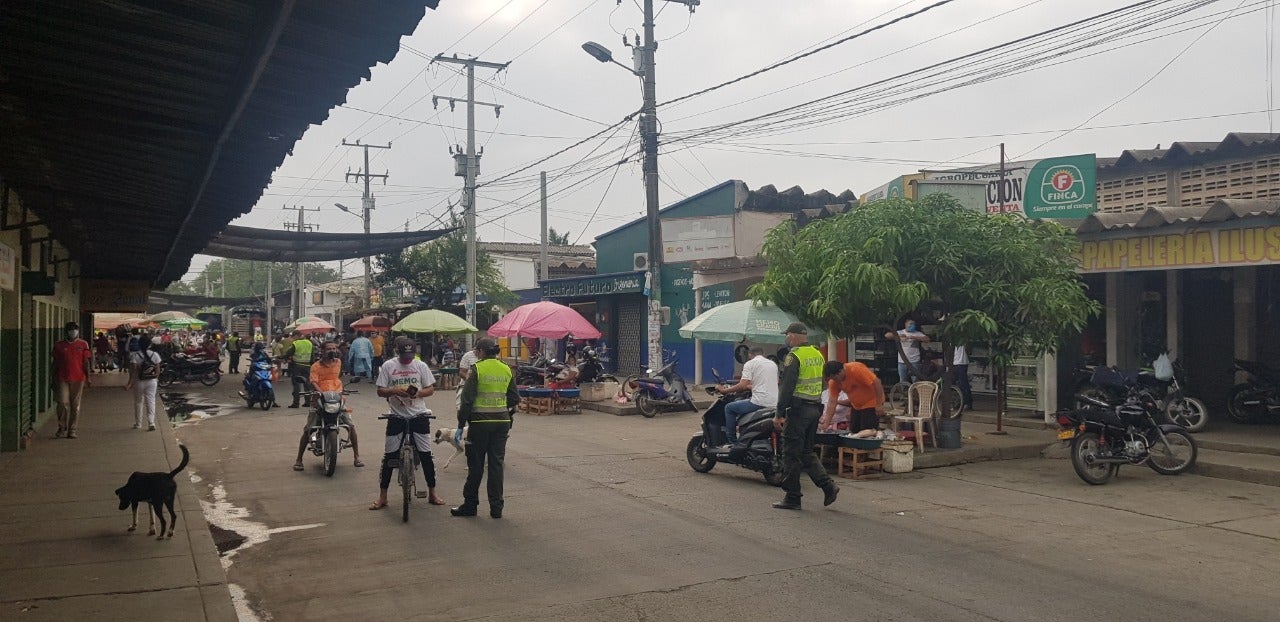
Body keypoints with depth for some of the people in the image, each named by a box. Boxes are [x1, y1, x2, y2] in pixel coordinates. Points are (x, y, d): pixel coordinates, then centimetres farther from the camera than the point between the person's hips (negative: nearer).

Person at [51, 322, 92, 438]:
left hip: (78, 378, 0)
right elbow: (55, 363, 12)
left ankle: (72, 430, 9)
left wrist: (88, 378, -1)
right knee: (63, 403, -5)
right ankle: (62, 429, 7)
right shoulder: (59, 345, 8)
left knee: (75, 405, 2)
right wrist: (54, 380, 10)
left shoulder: (83, 344, 6)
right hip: (62, 379, 0)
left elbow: (86, 362, 6)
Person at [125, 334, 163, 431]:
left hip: (139, 382, -1)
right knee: (151, 401, 2)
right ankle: (151, 423, -11)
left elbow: (133, 371, -15)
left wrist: (130, 382, -12)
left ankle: (138, 424, 24)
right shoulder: (155, 355, -4)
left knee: (138, 402, 14)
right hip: (151, 381, 1)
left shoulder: (134, 356, -11)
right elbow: (158, 371, -1)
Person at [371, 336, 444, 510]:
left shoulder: (420, 365, 2)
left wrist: (418, 393, -17)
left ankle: (432, 494, 17)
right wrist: (394, 390, -20)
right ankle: (382, 497, 12)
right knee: (389, 456, 2)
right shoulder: (387, 366, 0)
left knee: (426, 455, 4)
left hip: (419, 415, 1)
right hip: (397, 416, 0)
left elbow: (431, 389, 4)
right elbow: (380, 391, 0)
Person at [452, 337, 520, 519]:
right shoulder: (507, 370, 6)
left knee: (476, 465, 6)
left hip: (480, 422, -4)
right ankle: (496, 508, 8)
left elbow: (467, 399, -10)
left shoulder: (477, 369, -8)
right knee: (497, 464, 8)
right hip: (502, 422, 4)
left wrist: (461, 424, -4)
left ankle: (470, 505, 15)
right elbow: (514, 399, 10)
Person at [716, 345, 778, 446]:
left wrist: (724, 390, -2)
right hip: (774, 405, 8)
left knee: (729, 408, 9)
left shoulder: (750, 364, -2)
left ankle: (732, 441, 6)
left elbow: (743, 386, -13)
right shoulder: (773, 364, 20)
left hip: (759, 402, -8)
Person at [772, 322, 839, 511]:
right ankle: (828, 486, 5)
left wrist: (780, 414, -15)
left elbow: (787, 387, -18)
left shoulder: (794, 357, -14)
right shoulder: (818, 355, 12)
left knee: (791, 455, 0)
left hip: (798, 409, -8)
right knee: (807, 452, 17)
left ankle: (792, 498, 5)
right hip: (815, 409, 8)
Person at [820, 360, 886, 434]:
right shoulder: (834, 381, -7)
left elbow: (876, 382, -27)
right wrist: (826, 424, -11)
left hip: (871, 403, -7)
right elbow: (832, 402, -6)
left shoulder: (856, 369, -27)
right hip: (856, 406, 7)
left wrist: (879, 405, -24)